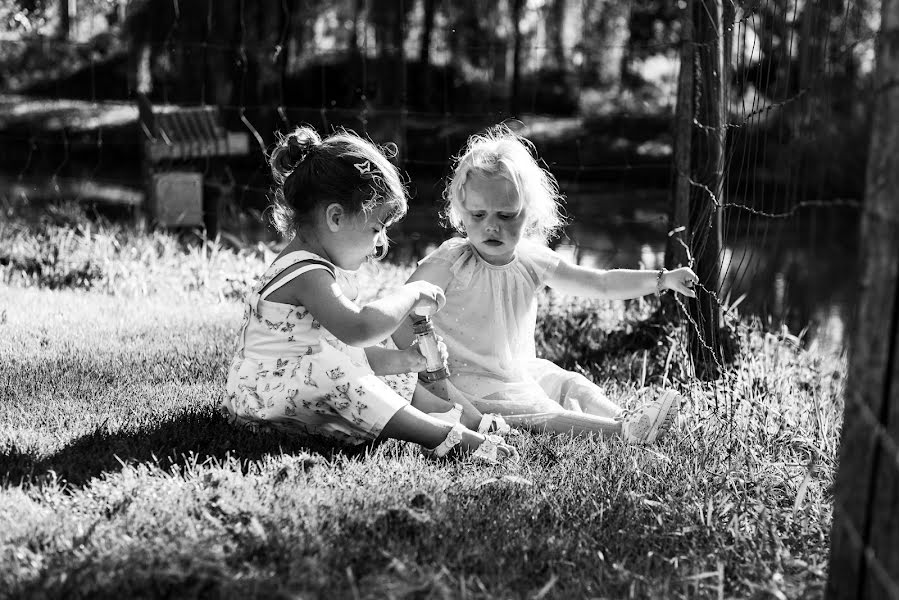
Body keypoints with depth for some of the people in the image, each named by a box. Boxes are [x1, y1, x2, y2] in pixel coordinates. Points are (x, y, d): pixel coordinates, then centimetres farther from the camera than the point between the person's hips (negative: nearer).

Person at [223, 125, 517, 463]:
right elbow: (358, 328, -39)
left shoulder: (320, 269, 12)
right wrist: (411, 294, -26)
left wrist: (401, 360, 7)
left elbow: (351, 348, 19)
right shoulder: (307, 273, -23)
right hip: (263, 396, -11)